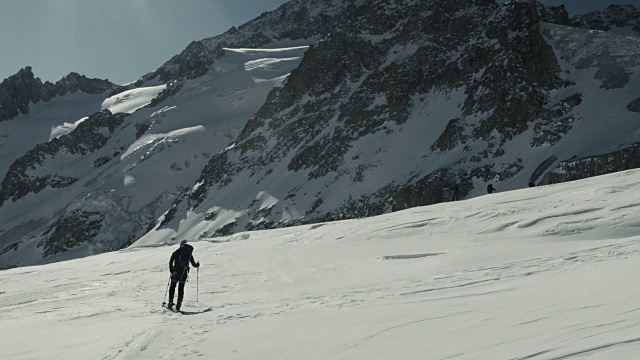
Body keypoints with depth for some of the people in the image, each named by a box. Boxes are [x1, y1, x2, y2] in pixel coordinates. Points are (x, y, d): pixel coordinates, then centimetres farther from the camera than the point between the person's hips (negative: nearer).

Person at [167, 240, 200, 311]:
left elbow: (171, 262, 0)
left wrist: (171, 271, 10)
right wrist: (197, 264, 36)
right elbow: (194, 264, 14)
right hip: (184, 273, 1)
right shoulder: (189, 254, 8)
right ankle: (178, 306, 6)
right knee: (181, 289, 9)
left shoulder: (176, 252, 4)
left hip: (175, 271, -1)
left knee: (172, 287, 13)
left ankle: (170, 304, 10)